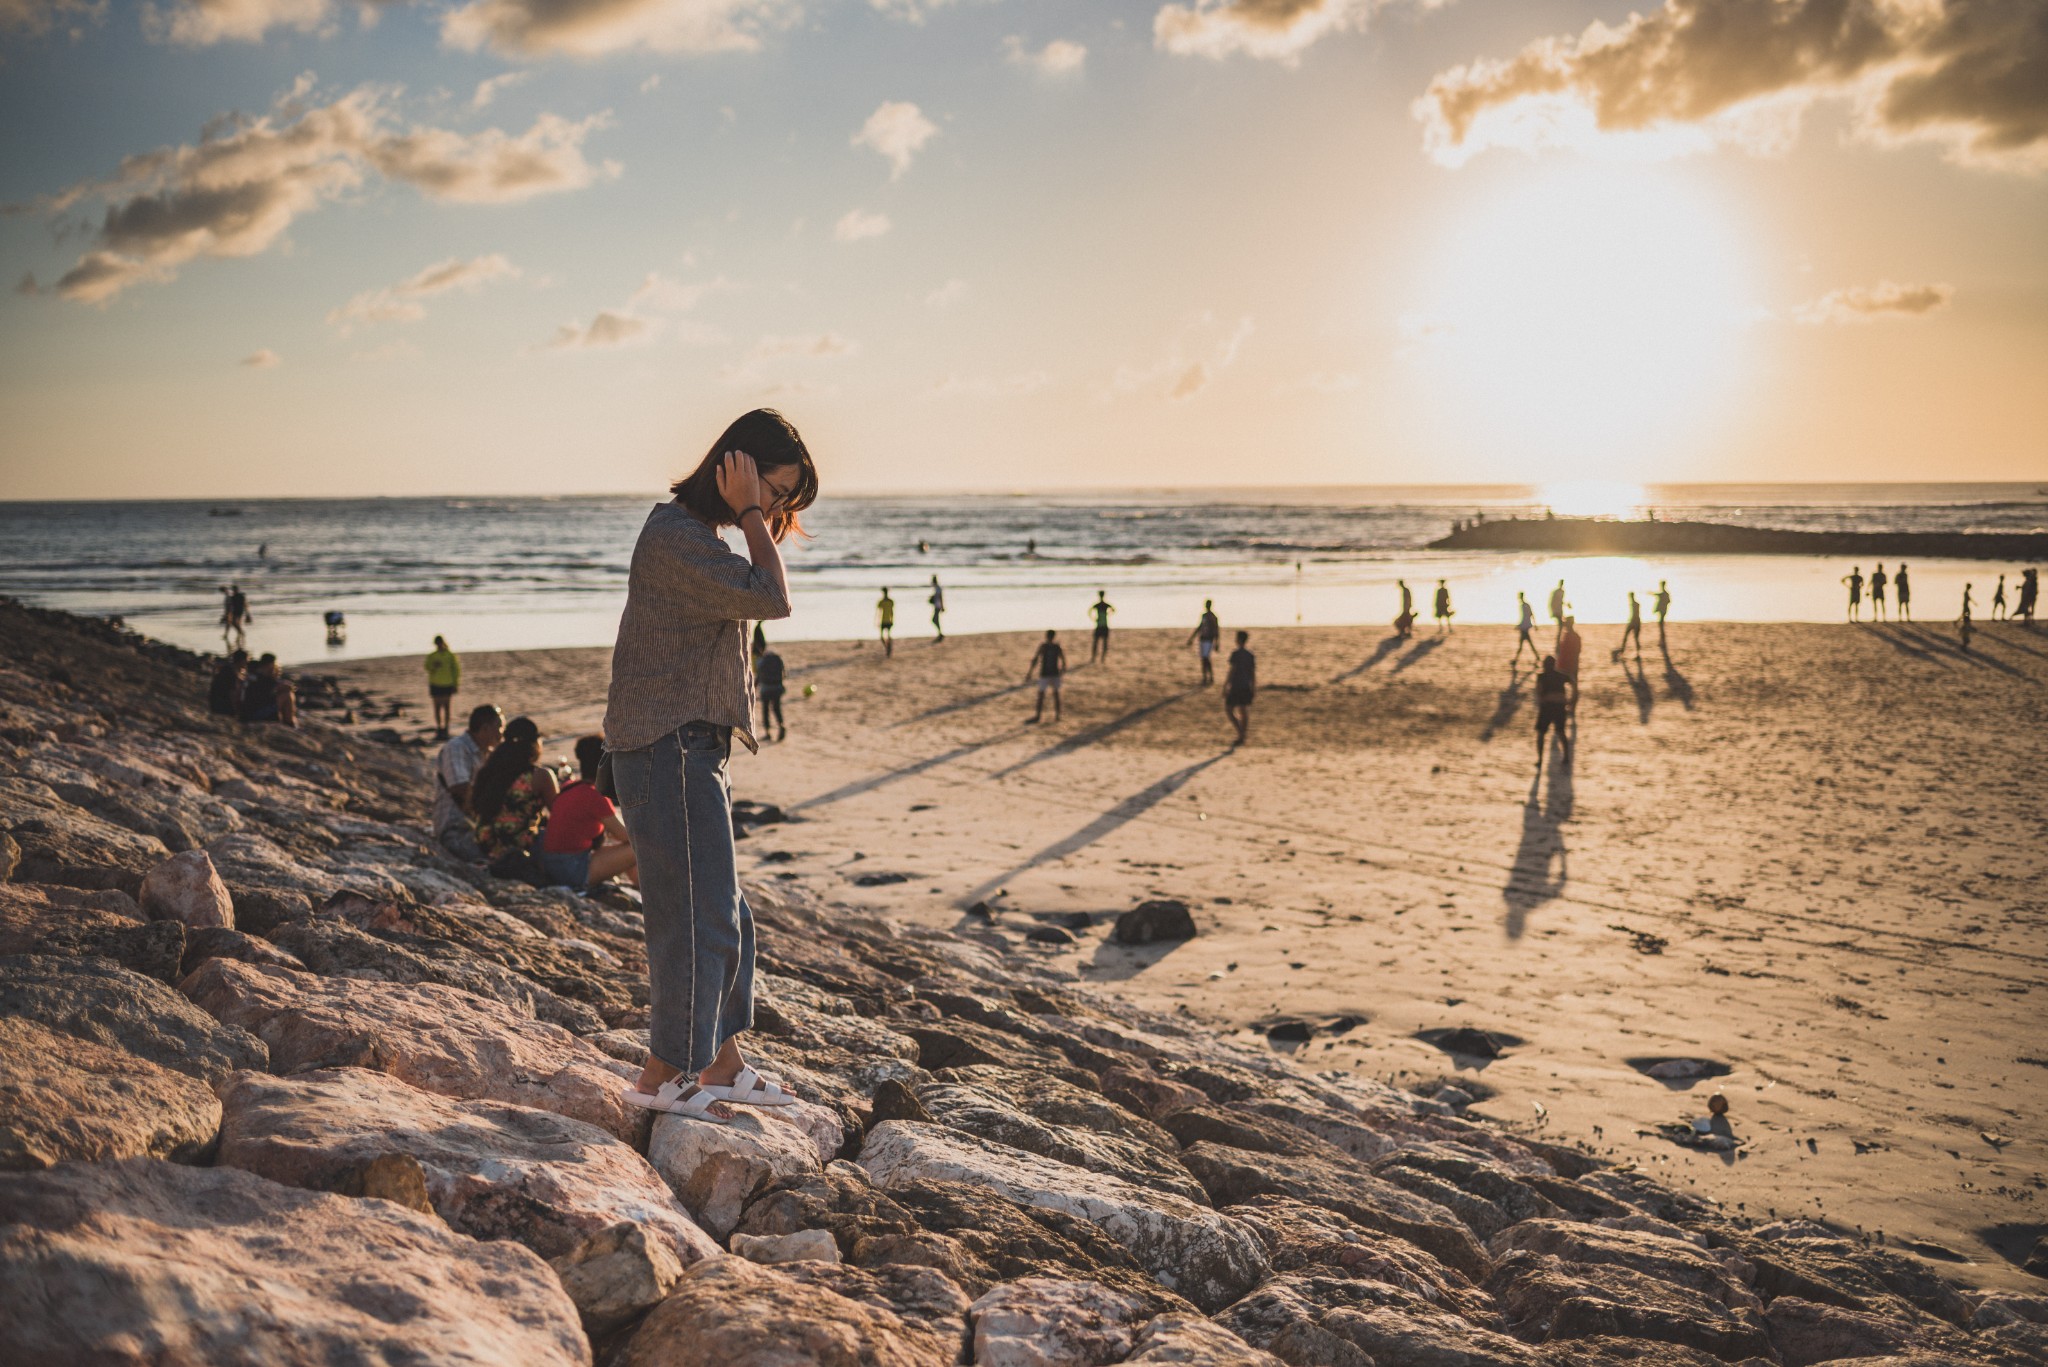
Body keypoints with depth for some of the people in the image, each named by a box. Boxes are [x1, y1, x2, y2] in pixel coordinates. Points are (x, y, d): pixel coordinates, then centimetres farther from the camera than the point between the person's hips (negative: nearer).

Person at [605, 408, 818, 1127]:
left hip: (691, 751, 11)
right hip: (669, 750, -11)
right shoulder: (676, 536, -17)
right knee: (698, 914, -6)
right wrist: (750, 514, -15)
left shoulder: (697, 533, 17)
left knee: (723, 914, 16)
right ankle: (662, 1075, 6)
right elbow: (772, 599, -22)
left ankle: (721, 1064, 26)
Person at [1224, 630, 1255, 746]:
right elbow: (1253, 673, 8)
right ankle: (1242, 737, 13)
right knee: (1243, 711, 11)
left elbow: (1232, 671, -16)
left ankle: (1240, 732, -11)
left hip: (1235, 687, -6)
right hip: (1246, 687, 6)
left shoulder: (1235, 654, -13)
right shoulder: (1251, 655, 5)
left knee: (1228, 710, 5)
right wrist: (1253, 688, 17)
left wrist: (1225, 686, -11)